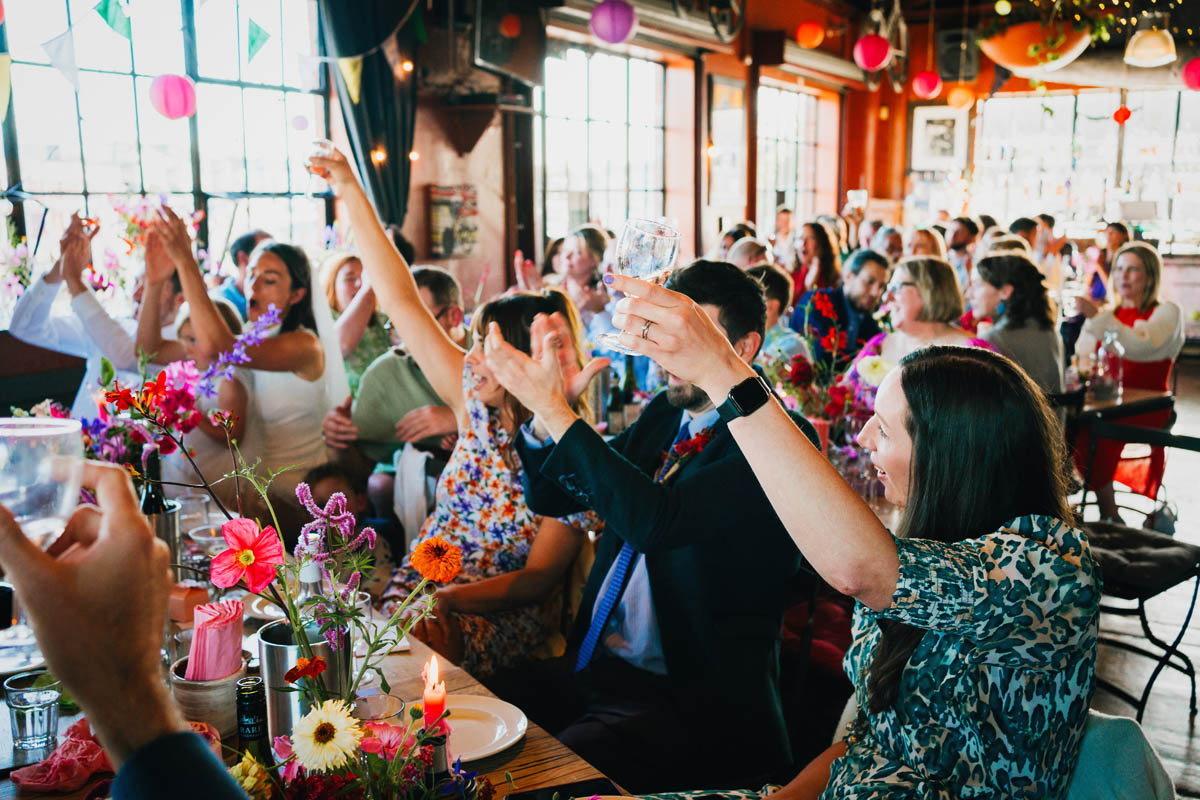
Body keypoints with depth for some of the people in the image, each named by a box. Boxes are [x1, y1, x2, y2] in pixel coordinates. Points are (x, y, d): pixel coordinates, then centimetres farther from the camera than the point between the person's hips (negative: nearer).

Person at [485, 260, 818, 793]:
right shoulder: (664, 415, 9)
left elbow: (657, 519, -28)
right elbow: (550, 497, 11)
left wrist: (555, 410, -25)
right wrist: (543, 413, -9)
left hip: (690, 697, -7)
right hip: (594, 664, 7)